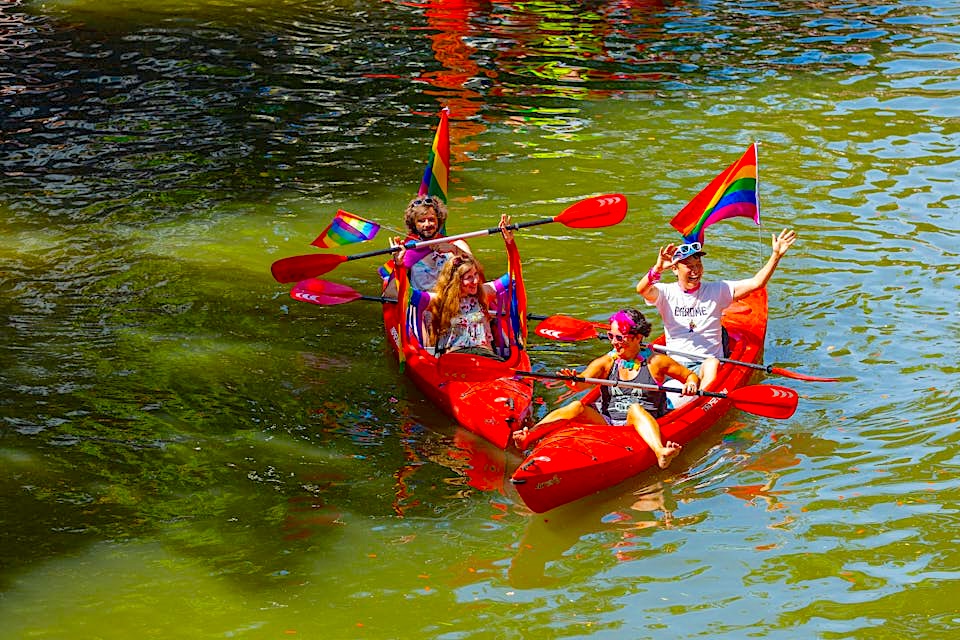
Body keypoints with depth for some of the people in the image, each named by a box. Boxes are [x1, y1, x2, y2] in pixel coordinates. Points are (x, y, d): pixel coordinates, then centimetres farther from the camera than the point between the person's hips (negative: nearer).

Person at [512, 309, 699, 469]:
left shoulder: (655, 362, 5)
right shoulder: (606, 362, 10)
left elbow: (691, 376, 13)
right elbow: (583, 382, -7)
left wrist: (691, 383, -11)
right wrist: (574, 382, -30)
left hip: (643, 425, -3)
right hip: (605, 423, 3)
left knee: (635, 409, -37)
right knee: (577, 407, -23)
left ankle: (660, 452, -67)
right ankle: (527, 436, -42)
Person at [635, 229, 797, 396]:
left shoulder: (716, 291, 8)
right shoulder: (667, 292, 5)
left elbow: (756, 283, 1)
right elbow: (641, 289, -16)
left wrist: (776, 256, -10)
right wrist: (658, 269, -37)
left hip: (707, 362, -1)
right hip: (674, 364, 1)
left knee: (712, 365, -35)